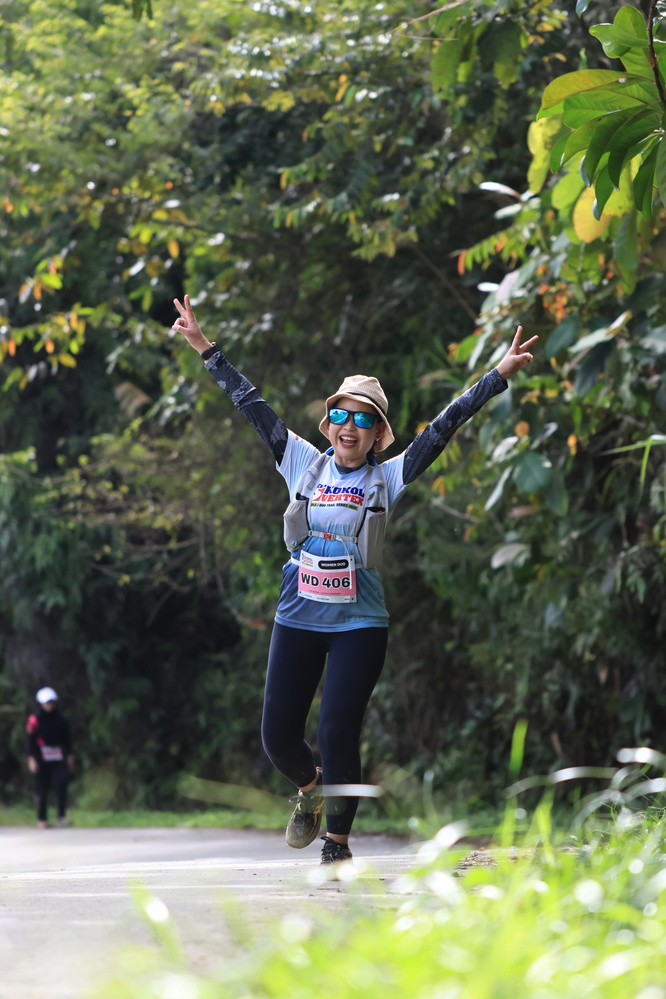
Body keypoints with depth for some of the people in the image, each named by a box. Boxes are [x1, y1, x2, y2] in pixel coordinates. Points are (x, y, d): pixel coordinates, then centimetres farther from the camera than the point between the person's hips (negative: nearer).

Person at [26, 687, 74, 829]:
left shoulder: (61, 721, 8)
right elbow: (31, 741, -5)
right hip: (41, 761, -2)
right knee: (42, 790, 2)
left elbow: (67, 740, 16)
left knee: (61, 784, -15)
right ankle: (41, 819, 12)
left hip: (58, 760, 2)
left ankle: (62, 816, -12)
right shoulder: (35, 720, -2)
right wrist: (31, 758, -12)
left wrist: (69, 756, 14)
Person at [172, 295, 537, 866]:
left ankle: (338, 844, 5)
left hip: (359, 624, -2)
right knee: (279, 736, 2)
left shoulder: (388, 478, 2)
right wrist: (206, 350, 13)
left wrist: (499, 377, -6)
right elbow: (252, 407, 10)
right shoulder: (304, 465, 7)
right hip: (297, 620, 2)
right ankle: (310, 789, 35)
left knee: (339, 736, -7)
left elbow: (444, 427, -2)